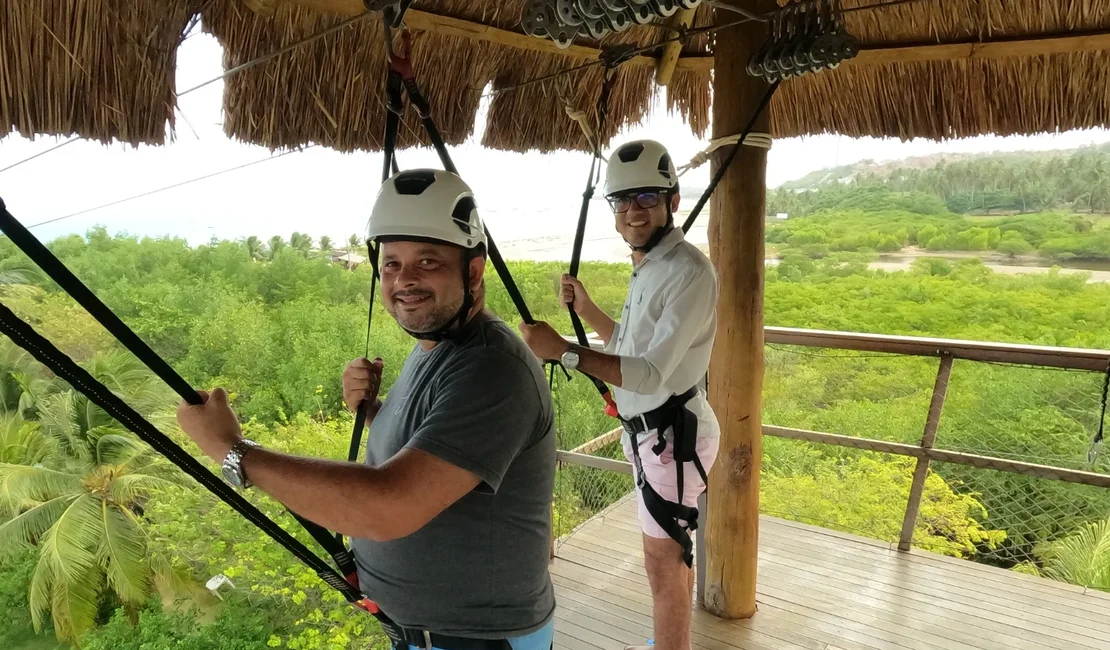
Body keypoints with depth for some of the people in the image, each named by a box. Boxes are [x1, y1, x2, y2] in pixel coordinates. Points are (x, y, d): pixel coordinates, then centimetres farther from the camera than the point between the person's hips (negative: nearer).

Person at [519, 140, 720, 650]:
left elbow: (651, 373, -30)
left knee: (663, 557, 2)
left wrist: (564, 351, -36)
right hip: (649, 431, 10)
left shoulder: (689, 271, -22)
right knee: (672, 549, 23)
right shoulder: (647, 269, 9)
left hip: (672, 434, -10)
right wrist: (585, 310, 9)